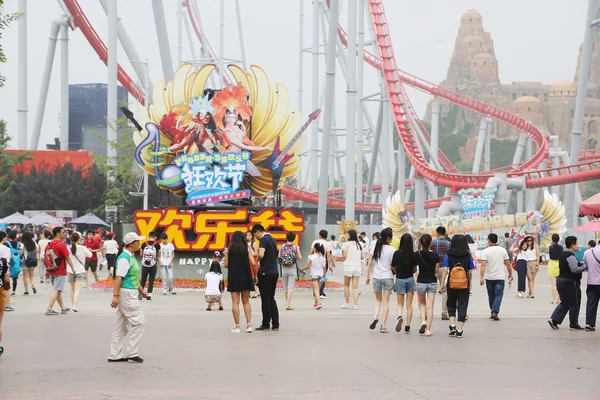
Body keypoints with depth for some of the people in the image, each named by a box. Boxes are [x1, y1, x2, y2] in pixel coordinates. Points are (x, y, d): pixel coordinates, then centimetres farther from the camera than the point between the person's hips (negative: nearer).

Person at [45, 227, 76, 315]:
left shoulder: (49, 245, 9)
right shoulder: (61, 244, -13)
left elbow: (45, 258, 12)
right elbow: (68, 258, -11)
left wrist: (47, 270, 18)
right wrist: (73, 268, -1)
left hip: (51, 271, 8)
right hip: (60, 271, -8)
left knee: (58, 290, 17)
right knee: (56, 290, -6)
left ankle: (63, 308, 28)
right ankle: (49, 309, -13)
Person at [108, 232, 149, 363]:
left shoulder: (131, 257, 15)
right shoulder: (124, 258, -16)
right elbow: (118, 277, -22)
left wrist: (141, 290, 33)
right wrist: (115, 296, -26)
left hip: (131, 294, 10)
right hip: (126, 293, -10)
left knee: (122, 325, 11)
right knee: (138, 322, -8)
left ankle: (116, 355, 13)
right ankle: (132, 352, -4)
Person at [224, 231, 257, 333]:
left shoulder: (229, 250, 1)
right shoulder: (247, 249, 0)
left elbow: (226, 265, 1)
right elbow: (253, 263, -8)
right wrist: (255, 276, 3)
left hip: (233, 278, -1)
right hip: (245, 277, 1)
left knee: (235, 302, 2)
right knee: (246, 302, 10)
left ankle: (237, 326, -1)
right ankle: (249, 324, 2)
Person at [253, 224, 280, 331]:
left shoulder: (264, 240, -13)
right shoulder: (272, 239, 15)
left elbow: (261, 255, -27)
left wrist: (257, 258, -6)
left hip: (265, 273, -8)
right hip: (274, 272, 8)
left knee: (265, 299, -1)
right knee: (271, 298, 12)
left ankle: (266, 324, 2)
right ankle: (275, 324, 8)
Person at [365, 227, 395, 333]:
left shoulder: (376, 248, 2)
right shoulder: (391, 249, -9)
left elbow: (370, 263, 4)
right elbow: (392, 266, -11)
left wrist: (368, 276, 12)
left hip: (376, 277, 3)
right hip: (387, 277, -3)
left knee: (378, 299, 20)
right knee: (386, 301, 5)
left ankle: (376, 316, -6)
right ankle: (383, 325, 2)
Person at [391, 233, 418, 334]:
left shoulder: (397, 253, -10)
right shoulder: (414, 254, -8)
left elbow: (393, 267, -5)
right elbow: (415, 269, -1)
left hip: (399, 280, -1)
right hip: (410, 279, 1)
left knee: (400, 303, 11)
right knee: (409, 304, 9)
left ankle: (399, 316, -20)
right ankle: (407, 326, 7)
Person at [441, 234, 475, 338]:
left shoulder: (448, 255, -4)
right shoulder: (468, 256, -2)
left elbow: (445, 270, -8)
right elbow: (470, 272, 2)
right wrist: (469, 283, 16)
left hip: (451, 285, 0)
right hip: (464, 285, 0)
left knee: (451, 306, 18)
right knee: (462, 307, 4)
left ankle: (452, 326, 4)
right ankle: (459, 330, 2)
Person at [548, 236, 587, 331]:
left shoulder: (563, 255, 13)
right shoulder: (571, 256, -18)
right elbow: (575, 269, -24)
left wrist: (580, 264, 11)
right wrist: (585, 267, -12)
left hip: (560, 280, 9)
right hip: (570, 282, -9)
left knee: (564, 303, 15)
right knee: (574, 305, 2)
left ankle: (554, 319, 2)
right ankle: (574, 325, 9)